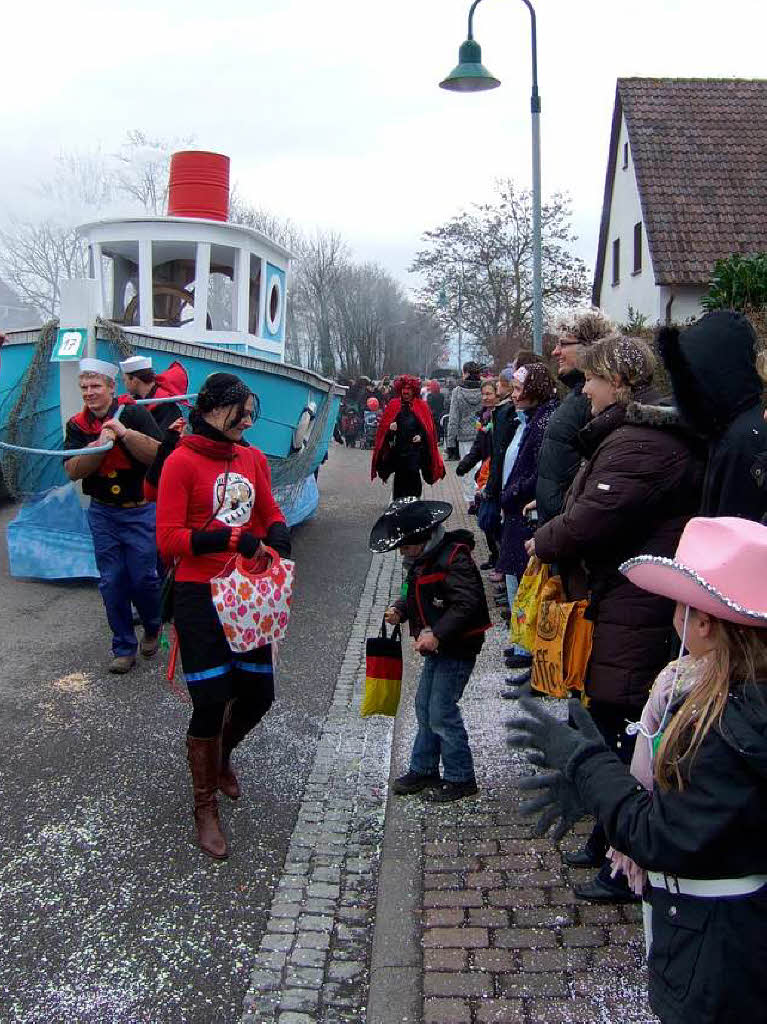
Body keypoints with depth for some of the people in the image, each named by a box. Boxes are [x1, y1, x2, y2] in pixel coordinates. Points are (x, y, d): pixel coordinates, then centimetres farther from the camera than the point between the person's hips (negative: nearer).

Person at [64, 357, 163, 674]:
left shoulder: (134, 414, -7)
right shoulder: (77, 425, 4)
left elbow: (159, 455, -17)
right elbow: (73, 471, -7)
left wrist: (126, 433, -28)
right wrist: (101, 444, -19)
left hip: (140, 511, -3)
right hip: (102, 514, 3)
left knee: (143, 577, -2)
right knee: (111, 582, 4)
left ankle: (153, 627, 28)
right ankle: (124, 648, 17)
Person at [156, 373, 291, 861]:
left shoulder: (253, 458, 6)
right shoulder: (182, 462, -11)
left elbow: (270, 511, 17)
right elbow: (168, 541, -14)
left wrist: (277, 532, -5)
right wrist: (230, 538, -23)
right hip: (200, 597, -6)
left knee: (258, 693, 11)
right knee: (212, 701, -3)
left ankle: (221, 755, 45)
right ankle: (206, 808, 18)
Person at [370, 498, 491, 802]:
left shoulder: (452, 560, -22)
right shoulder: (423, 560, 8)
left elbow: (467, 603, -28)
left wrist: (437, 634, -30)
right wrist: (400, 609, 2)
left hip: (457, 648, -10)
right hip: (437, 647, 10)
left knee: (442, 712, -6)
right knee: (424, 707, 16)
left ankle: (460, 779, 8)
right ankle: (423, 770, 30)